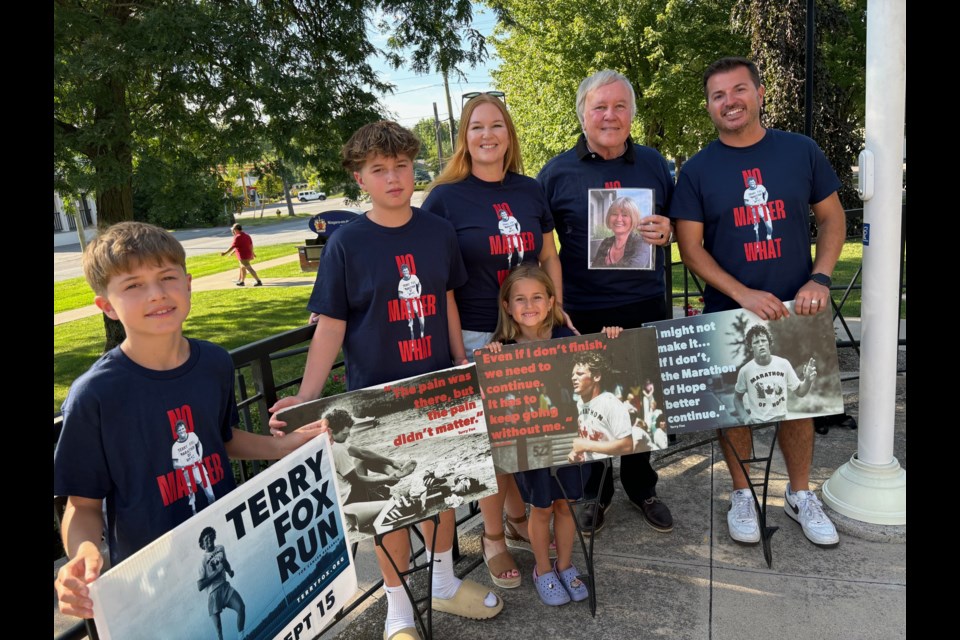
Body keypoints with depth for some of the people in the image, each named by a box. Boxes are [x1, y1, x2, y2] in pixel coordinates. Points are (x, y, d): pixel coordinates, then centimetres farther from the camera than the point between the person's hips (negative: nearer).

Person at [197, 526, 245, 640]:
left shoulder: (220, 549, 10)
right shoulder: (203, 561, -6)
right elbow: (199, 586, -12)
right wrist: (216, 572, -16)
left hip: (225, 587, 4)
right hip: (213, 593, -4)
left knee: (241, 607, -16)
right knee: (217, 625, -12)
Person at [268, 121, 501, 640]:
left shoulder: (438, 232, 0)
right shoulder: (346, 243, -10)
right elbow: (330, 325, -9)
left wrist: (462, 366, 12)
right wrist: (306, 397, -17)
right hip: (376, 394, -3)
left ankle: (444, 583, 41)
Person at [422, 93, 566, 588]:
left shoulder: (530, 191, 8)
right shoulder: (445, 197, -4)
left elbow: (548, 257, 16)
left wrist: (558, 311, 5)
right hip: (477, 337, -4)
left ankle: (518, 519, 33)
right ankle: (493, 537, 23)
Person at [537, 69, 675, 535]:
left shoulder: (654, 164, 6)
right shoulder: (557, 173, -1)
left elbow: (678, 224, 15)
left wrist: (666, 231, -9)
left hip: (646, 307, 2)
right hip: (583, 313, -2)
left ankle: (641, 487, 35)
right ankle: (595, 490, 31)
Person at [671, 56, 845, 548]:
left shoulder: (801, 151, 1)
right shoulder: (697, 170, -4)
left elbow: (831, 217, 6)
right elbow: (690, 246, -7)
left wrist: (819, 279, -9)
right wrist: (744, 295, -17)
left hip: (796, 307, 2)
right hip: (729, 313, -1)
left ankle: (800, 494, 32)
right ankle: (742, 494, 28)